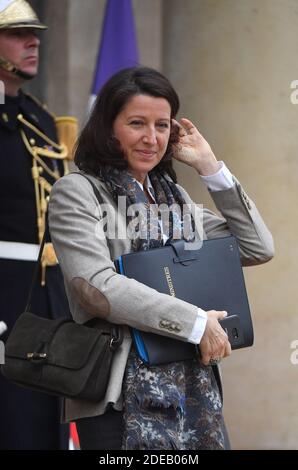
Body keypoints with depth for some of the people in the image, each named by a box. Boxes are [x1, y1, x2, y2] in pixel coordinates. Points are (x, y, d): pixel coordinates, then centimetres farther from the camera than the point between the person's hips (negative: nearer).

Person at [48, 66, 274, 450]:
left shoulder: (174, 196, 16)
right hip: (120, 396, -6)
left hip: (193, 388, 6)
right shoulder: (76, 193, -3)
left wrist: (209, 167, 8)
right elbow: (97, 287, -17)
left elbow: (259, 249, 12)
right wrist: (196, 323, -15)